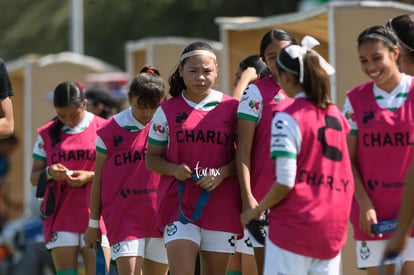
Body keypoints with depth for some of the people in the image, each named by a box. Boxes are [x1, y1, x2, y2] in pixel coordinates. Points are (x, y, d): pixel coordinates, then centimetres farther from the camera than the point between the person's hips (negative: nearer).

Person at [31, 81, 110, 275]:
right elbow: (34, 177, 12)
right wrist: (49, 173, -10)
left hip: (94, 213, -2)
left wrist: (90, 176, -15)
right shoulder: (47, 134, 10)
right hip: (60, 213, 2)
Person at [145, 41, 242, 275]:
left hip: (221, 204, 1)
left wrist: (222, 173, -14)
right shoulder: (167, 111, 5)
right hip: (179, 201, -1)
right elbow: (152, 157, 10)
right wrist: (174, 169, -11)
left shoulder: (231, 108, 4)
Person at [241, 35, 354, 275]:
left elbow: (285, 182, -13)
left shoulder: (288, 119, -9)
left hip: (295, 223, -6)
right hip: (333, 226, 6)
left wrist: (256, 210, -1)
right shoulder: (336, 115, 11)